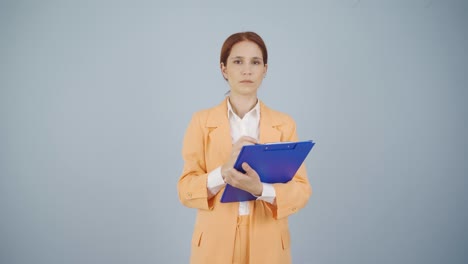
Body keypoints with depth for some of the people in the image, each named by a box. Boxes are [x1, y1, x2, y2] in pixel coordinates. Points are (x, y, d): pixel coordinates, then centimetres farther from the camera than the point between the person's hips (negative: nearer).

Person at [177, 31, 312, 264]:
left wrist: (260, 189, -23)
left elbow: (301, 190, -5)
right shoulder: (201, 121, -1)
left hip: (267, 244, 1)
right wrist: (224, 171, -24)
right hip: (216, 242, 0)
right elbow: (186, 190, -6)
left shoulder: (284, 124, 1)